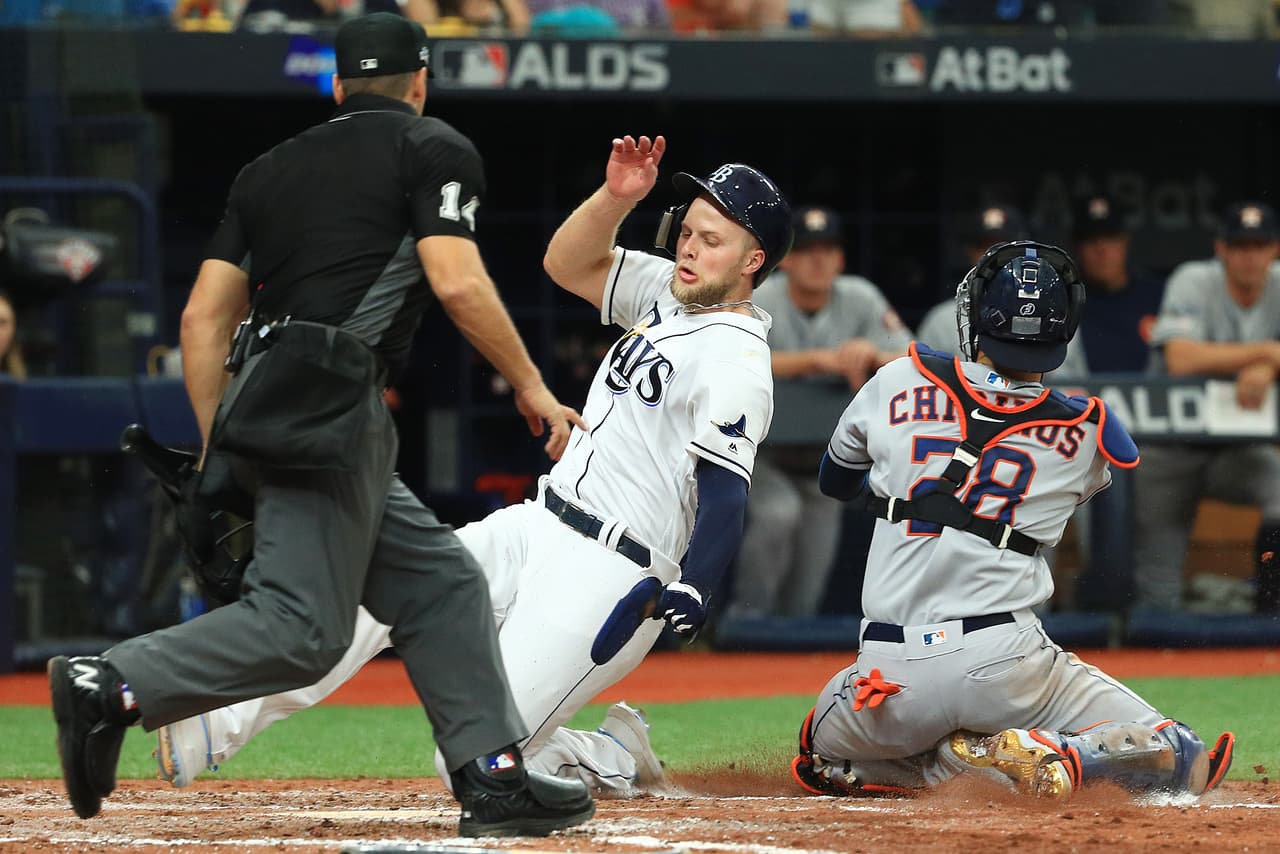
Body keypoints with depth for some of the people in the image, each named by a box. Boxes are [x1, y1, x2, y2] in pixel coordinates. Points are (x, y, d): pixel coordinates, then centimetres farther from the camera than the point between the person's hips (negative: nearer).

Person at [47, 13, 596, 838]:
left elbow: (203, 317, 16)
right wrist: (532, 388, 0)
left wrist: (216, 454, 19)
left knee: (441, 582, 14)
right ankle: (112, 687, -25)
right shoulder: (433, 149, 5)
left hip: (262, 408, 8)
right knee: (304, 627, -14)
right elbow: (458, 282, -10)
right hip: (328, 408, -8)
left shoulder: (271, 168, 23)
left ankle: (494, 777, 10)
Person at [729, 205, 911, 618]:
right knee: (779, 511, -32)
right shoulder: (760, 302, -15)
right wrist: (817, 359, -46)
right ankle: (747, 616, -16)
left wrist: (874, 357, -36)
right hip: (762, 456, -4)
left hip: (822, 459, 4)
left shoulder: (860, 299, -5)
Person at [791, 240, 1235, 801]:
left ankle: (957, 761, 4)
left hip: (892, 677, 1)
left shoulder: (898, 384, 4)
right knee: (1182, 762, 7)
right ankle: (1052, 759, -18)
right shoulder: (1084, 436, 0)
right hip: (1008, 665, -1)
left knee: (821, 755, 32)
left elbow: (836, 480, 22)